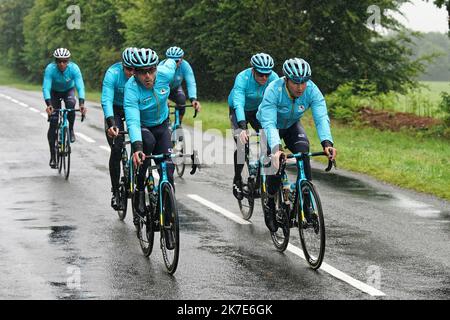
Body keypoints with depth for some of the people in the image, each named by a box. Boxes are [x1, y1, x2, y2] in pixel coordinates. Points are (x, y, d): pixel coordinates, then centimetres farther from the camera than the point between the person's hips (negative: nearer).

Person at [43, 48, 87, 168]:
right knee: (53, 122, -11)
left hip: (69, 90, 0)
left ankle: (71, 130, -9)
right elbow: (46, 88, -38)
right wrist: (48, 105, -53)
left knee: (70, 103, -35)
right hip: (54, 92, 0)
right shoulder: (50, 69, -31)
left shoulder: (74, 68, -30)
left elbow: (80, 87, -36)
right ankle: (53, 156, -5)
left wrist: (82, 104, -52)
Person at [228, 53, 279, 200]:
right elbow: (238, 104, -44)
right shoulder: (242, 78, -34)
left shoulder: (273, 78, -25)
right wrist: (243, 127, -57)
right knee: (242, 144, -19)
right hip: (239, 111, -3)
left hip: (258, 110, 3)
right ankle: (237, 180, 0)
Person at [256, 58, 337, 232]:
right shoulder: (273, 91, -36)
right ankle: (270, 205, -1)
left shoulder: (312, 90, -29)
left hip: (291, 125, 3)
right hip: (270, 125, -2)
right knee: (276, 159, -22)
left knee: (303, 150, -26)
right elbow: (269, 123, -45)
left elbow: (321, 118, -37)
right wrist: (276, 149, -61)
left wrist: (327, 143, -55)